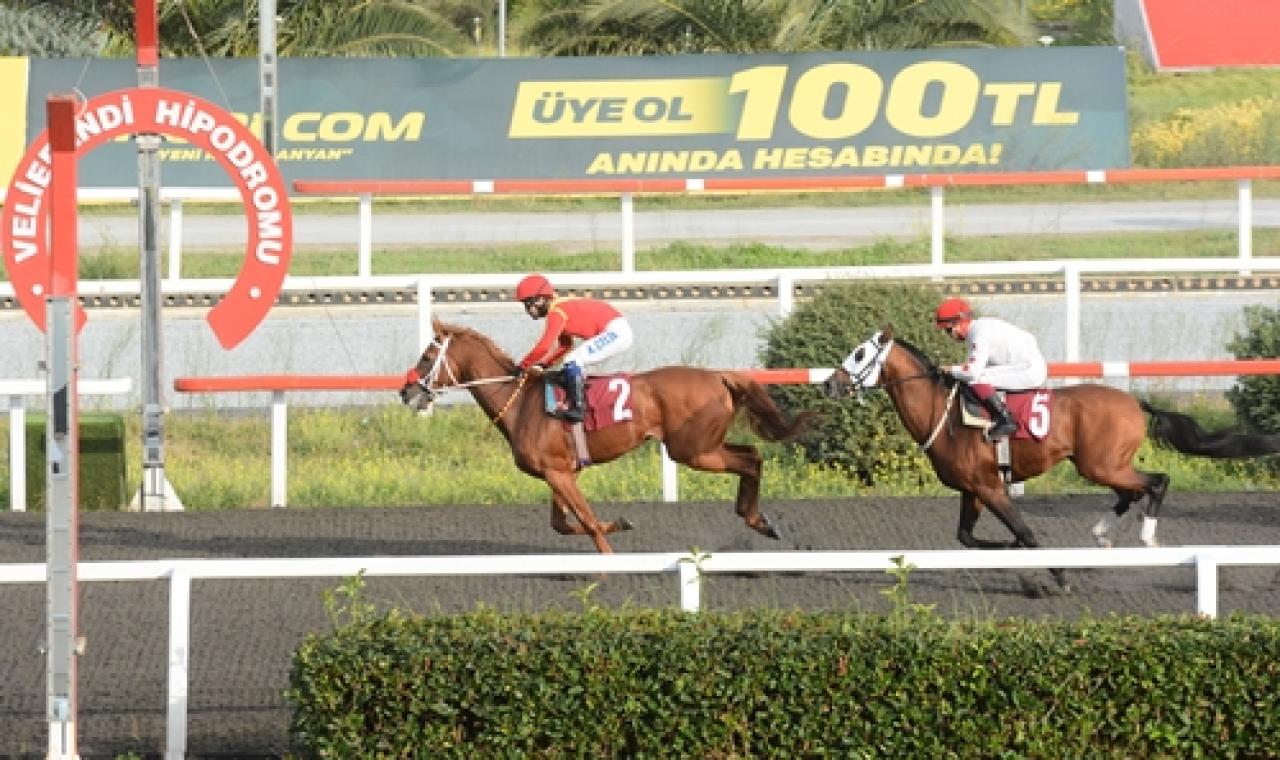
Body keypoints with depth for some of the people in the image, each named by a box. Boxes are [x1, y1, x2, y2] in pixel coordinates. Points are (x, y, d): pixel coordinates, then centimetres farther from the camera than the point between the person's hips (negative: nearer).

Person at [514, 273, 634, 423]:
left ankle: (577, 408, -23)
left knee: (572, 361, -19)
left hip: (617, 331, -10)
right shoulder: (561, 308, 13)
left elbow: (544, 347, -22)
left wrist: (523, 365, -10)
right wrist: (543, 364, 10)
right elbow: (565, 346, 22)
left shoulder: (556, 311, -16)